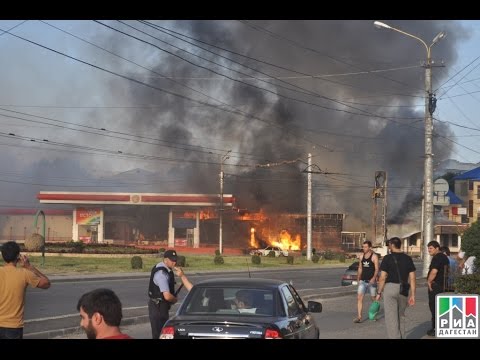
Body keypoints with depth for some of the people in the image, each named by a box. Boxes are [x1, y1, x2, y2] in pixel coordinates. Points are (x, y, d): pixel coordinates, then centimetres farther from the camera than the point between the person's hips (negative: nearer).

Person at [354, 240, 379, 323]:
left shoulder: (374, 256, -8)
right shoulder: (361, 256, 9)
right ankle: (359, 317, -12)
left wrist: (374, 278, -27)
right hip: (362, 281, 4)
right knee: (359, 298, -9)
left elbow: (377, 269, -14)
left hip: (371, 281, -4)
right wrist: (358, 278, 19)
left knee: (373, 298, 8)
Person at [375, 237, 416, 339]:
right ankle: (401, 337, 18)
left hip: (390, 288, -4)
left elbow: (382, 278, -8)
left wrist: (379, 293, 1)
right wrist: (412, 295, 6)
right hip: (403, 291, 4)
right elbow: (412, 278, 2)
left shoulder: (387, 258, -5)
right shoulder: (408, 259, 6)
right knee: (400, 317, 18)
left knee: (391, 318, -1)